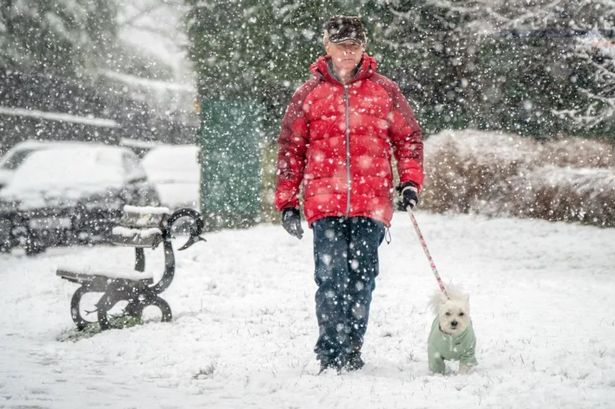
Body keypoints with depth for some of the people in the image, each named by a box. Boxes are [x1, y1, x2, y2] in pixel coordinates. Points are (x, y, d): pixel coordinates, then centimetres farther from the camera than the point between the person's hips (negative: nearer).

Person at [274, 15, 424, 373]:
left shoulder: (385, 91, 9)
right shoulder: (308, 94, 8)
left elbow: (409, 137, 15)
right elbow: (291, 149, 11)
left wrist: (410, 180, 1)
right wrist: (287, 202, 8)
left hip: (371, 203, 1)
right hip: (324, 202, -1)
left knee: (361, 279, 4)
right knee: (331, 277, -9)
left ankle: (352, 350, 14)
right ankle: (331, 354, -3)